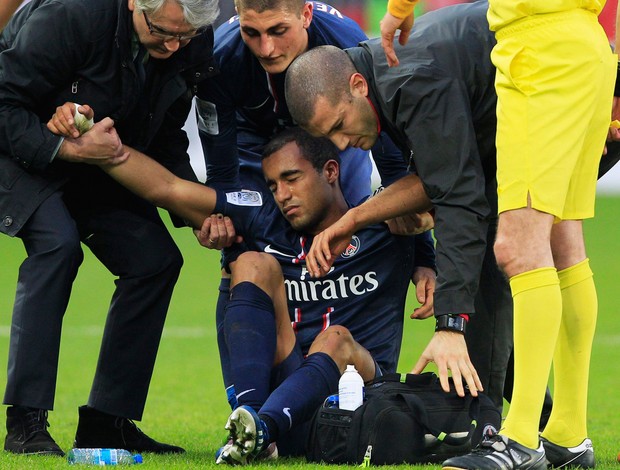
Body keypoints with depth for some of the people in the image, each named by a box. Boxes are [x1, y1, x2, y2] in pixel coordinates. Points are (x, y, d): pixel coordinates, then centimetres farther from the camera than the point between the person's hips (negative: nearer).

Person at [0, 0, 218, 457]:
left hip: (92, 162, 7)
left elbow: (164, 138, 0)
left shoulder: (192, 46, -13)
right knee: (56, 241, -30)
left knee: (154, 258, -6)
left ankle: (105, 421, 2)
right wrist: (68, 148, -36)